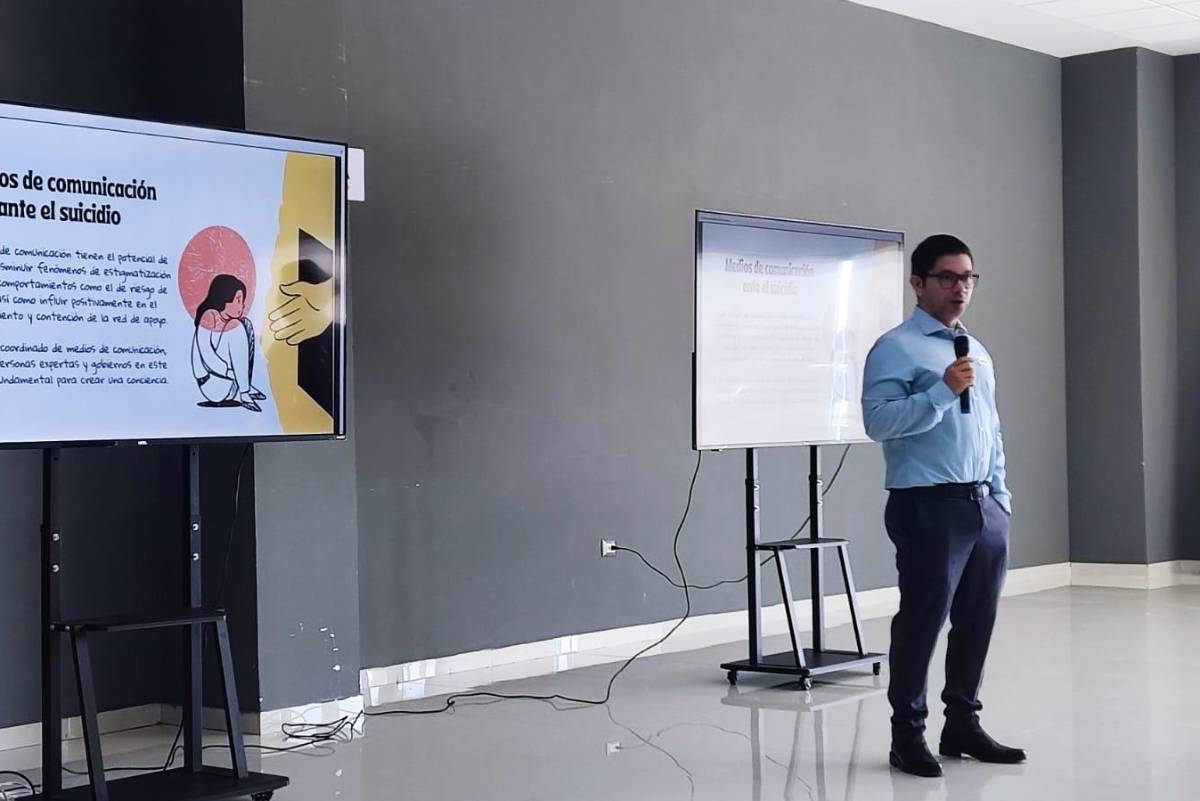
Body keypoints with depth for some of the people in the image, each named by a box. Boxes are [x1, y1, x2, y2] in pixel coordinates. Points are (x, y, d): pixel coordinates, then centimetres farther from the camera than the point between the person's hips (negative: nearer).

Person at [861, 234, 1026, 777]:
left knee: (977, 621, 11)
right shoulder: (896, 348, -6)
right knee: (922, 621, -4)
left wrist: (1000, 493, 16)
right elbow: (878, 420, -19)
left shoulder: (979, 354, 19)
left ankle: (963, 723, 24)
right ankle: (907, 736, 7)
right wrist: (942, 391, -24)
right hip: (928, 507, -7)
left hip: (986, 506, 8)